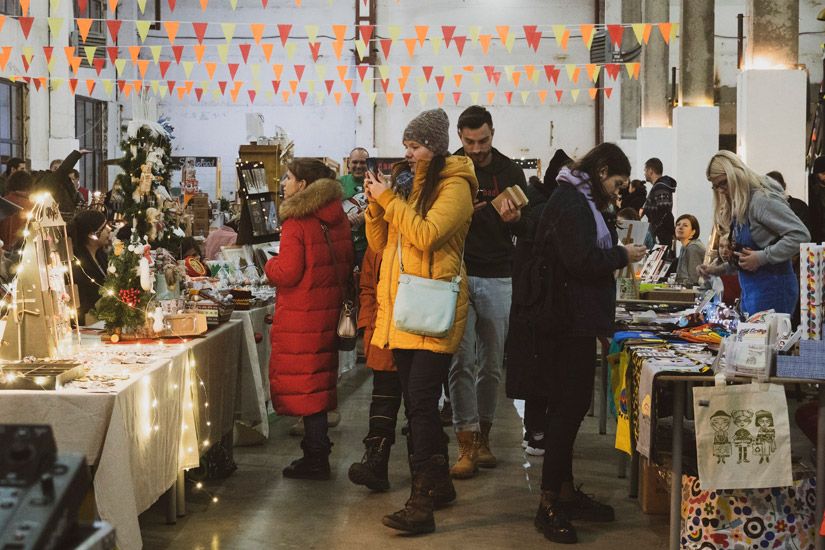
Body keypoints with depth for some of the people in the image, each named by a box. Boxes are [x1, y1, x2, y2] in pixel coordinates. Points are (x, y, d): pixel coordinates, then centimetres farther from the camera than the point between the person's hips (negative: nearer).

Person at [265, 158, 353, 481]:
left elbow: (287, 273, -18)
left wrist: (269, 265, 0)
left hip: (301, 314, -8)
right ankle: (318, 450, 25)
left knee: (303, 383, 0)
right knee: (318, 379, 16)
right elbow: (346, 265, 13)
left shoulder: (297, 221, -16)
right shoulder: (336, 218, 7)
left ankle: (315, 459, 3)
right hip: (329, 307, 8)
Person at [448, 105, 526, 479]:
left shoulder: (510, 172, 7)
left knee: (492, 363, 6)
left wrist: (515, 219, -15)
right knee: (462, 361, -7)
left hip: (498, 278, 2)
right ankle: (467, 446, -5)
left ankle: (483, 436, 19)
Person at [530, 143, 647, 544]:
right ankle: (549, 504, 0)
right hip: (568, 322, -11)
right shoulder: (571, 201, -15)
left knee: (571, 405, 15)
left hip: (576, 321, 11)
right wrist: (622, 256, -11)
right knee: (568, 407, -7)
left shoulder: (580, 200, 19)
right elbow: (580, 260, -23)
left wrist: (615, 255, 8)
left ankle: (566, 493, 24)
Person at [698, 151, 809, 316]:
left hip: (772, 288, -9)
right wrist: (718, 270, 12)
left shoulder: (762, 199, -14)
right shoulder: (737, 207, 14)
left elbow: (800, 236, -21)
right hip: (750, 290, 9)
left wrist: (761, 257, -21)